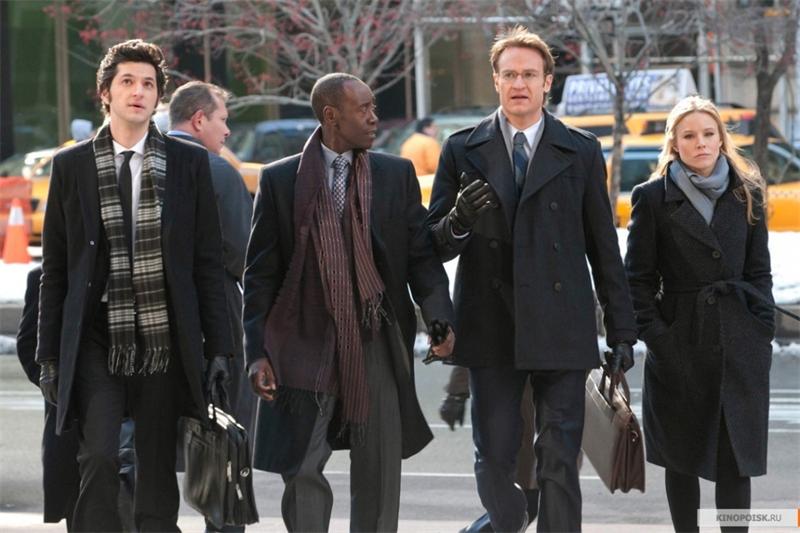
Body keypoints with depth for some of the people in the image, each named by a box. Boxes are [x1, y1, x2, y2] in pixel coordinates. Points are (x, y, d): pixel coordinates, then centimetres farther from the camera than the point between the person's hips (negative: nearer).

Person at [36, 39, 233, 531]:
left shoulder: (190, 163, 5)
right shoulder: (72, 166, 5)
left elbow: (209, 263, 6)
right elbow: (55, 269, 7)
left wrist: (218, 346, 1)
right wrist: (49, 355, 3)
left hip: (164, 343, 1)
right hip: (95, 344, -1)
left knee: (158, 470, 5)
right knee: (99, 458, -15)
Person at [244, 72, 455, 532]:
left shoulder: (396, 175, 8)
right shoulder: (281, 180, 2)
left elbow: (422, 256, 6)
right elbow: (260, 274, 3)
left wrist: (440, 317, -10)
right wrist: (257, 352, -4)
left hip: (377, 344, 2)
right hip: (305, 347, -2)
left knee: (379, 475, 5)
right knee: (303, 470, -2)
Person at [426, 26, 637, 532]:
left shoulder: (581, 152, 6)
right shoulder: (463, 150, 6)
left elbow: (604, 246, 8)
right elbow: (436, 245, 6)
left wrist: (622, 331, 6)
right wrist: (458, 220, -18)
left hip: (561, 329, -1)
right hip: (490, 329, 1)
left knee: (560, 462, -2)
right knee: (493, 456, 4)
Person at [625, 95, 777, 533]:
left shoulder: (747, 194, 7)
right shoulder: (653, 198, 0)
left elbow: (758, 271, 9)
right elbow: (638, 278, 0)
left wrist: (762, 332, 1)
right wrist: (654, 334, -8)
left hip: (739, 344, 1)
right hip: (679, 343, -1)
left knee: (736, 457, -2)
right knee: (682, 456, 6)